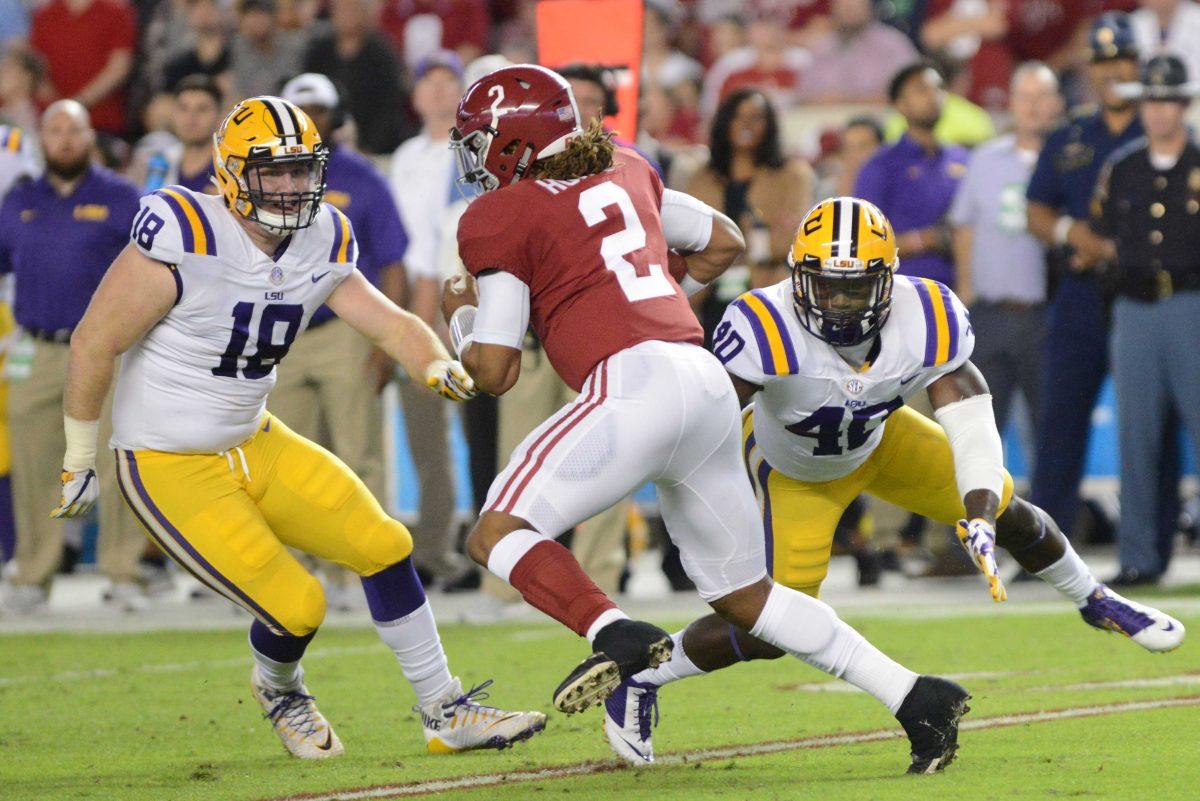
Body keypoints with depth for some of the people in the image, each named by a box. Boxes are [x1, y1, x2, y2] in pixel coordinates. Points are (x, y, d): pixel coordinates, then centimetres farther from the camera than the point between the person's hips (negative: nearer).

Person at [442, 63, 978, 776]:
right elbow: (725, 241, 36)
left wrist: (462, 316, 23)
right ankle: (915, 695, 7)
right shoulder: (625, 173, 23)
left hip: (635, 381, -7)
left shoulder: (501, 217, 3)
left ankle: (617, 635, -30)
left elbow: (494, 371, 4)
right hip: (710, 384, 7)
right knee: (743, 594, 17)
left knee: (499, 534, -5)